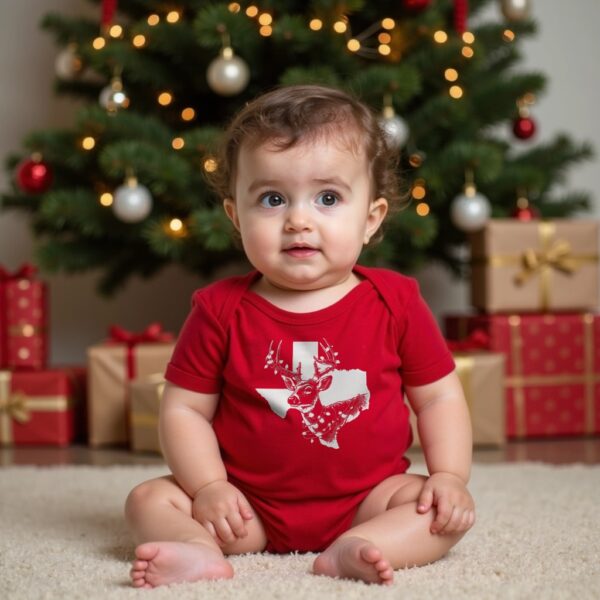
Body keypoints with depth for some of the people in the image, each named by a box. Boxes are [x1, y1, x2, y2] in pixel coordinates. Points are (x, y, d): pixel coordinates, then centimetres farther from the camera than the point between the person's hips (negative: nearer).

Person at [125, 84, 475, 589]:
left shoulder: (395, 302, -4)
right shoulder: (221, 310, -5)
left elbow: (439, 397, 3)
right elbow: (185, 409, -2)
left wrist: (450, 476, -10)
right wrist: (209, 486, -15)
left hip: (365, 499, 0)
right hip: (250, 505, 0)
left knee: (450, 513, -21)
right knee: (150, 499, -14)